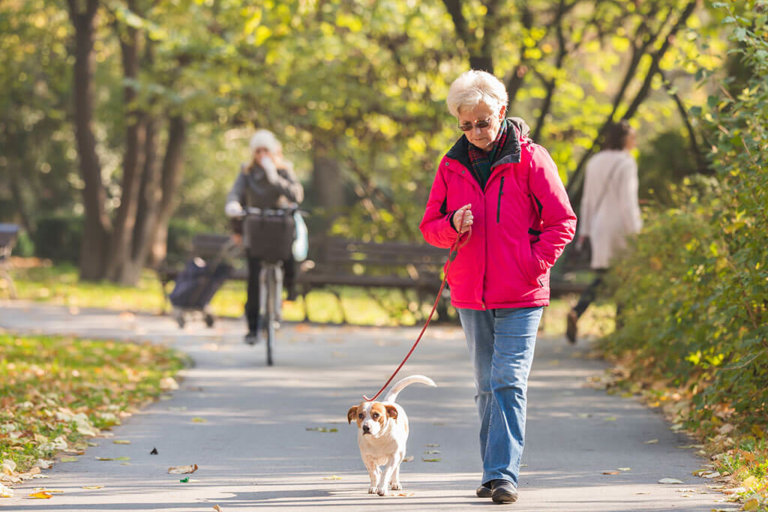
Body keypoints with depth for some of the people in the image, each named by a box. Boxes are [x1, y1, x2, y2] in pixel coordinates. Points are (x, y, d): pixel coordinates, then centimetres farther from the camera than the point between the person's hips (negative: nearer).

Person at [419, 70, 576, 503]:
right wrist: (453, 226, -10)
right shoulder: (452, 166, 8)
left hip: (520, 297, -4)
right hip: (471, 296, 4)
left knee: (508, 382, -12)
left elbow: (562, 222, -2)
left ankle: (504, 473, -14)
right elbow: (430, 226, 13)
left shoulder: (529, 159, -4)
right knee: (487, 386, 11)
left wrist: (535, 265, -11)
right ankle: (494, 472, 18)